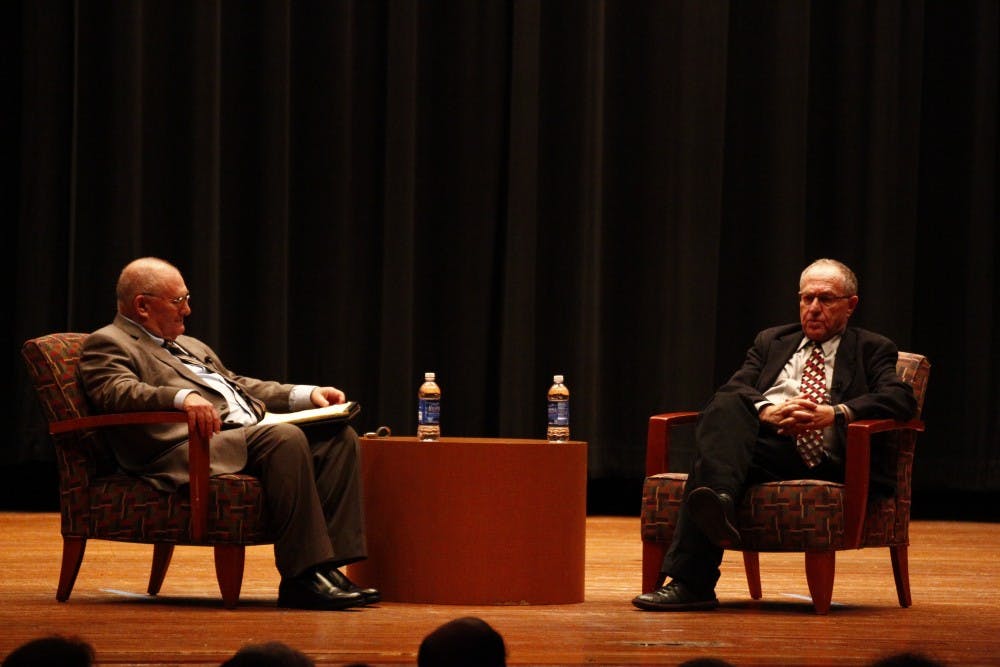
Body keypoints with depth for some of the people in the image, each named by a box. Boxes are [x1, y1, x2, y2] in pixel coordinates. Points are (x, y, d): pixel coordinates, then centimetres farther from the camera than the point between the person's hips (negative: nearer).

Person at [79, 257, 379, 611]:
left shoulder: (191, 346, 33)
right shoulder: (106, 345, 4)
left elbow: (240, 385, 35)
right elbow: (118, 393, -16)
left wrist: (307, 394, 19)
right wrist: (182, 398, -33)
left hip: (250, 434, 9)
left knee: (338, 435, -9)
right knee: (285, 438, -32)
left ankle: (328, 565, -19)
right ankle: (302, 578, -33)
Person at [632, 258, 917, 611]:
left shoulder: (872, 350, 19)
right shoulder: (771, 341, 29)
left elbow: (902, 398, -1)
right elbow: (733, 389, 12)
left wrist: (836, 413, -16)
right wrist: (768, 411, -13)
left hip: (821, 459, -4)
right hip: (761, 441, 4)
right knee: (725, 408, -33)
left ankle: (690, 581, -47)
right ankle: (719, 500, -55)